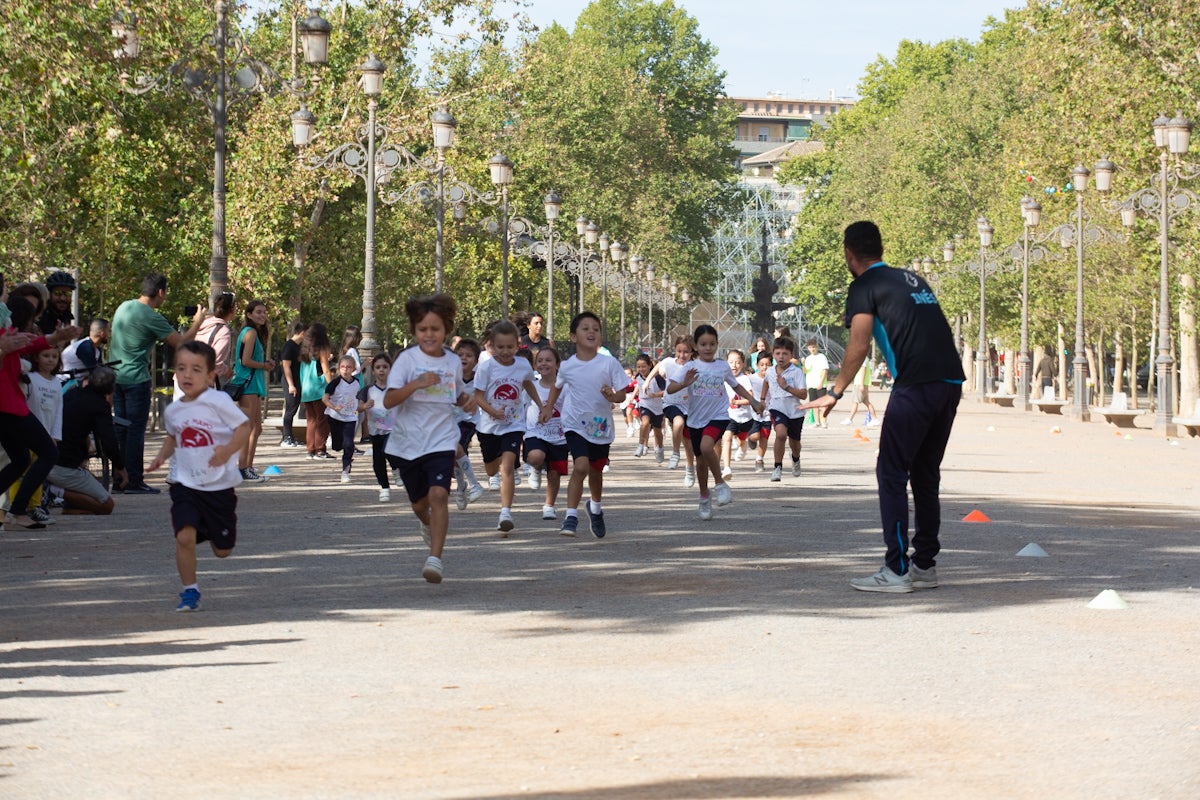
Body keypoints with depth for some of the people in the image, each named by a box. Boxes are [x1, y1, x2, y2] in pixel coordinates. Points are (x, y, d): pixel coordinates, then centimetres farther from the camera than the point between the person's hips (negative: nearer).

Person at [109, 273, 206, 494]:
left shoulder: (123, 307, 10)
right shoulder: (152, 318, -15)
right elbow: (180, 342, -11)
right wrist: (197, 322, 3)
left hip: (116, 376, 8)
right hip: (137, 380, -8)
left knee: (121, 429, 13)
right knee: (136, 430, -4)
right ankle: (134, 481, -4)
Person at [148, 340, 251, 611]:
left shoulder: (218, 401, -13)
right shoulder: (173, 410, 3)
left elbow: (244, 427, -11)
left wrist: (228, 450, -26)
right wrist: (162, 455, 6)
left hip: (219, 485, -2)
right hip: (185, 485, 2)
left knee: (222, 550, 10)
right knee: (184, 536, -20)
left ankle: (213, 530, 48)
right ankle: (190, 591, -3)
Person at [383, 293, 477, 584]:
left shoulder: (453, 361, 3)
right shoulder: (407, 359, -8)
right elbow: (388, 400, -16)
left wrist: (468, 400, 0)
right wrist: (416, 384, -30)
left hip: (442, 440, 0)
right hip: (409, 442, 0)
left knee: (438, 495, -21)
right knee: (420, 504, 16)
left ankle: (435, 558, -23)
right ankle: (428, 525, 52)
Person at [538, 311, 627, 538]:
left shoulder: (609, 364, -11)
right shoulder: (567, 366, -7)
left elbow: (622, 394, -8)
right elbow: (558, 386, 16)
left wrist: (612, 396, -28)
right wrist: (548, 407, 9)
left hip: (601, 426, 1)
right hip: (575, 424, -1)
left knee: (596, 471, 17)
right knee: (581, 465, -22)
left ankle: (596, 507, 47)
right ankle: (571, 516, -17)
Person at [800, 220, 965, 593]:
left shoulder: (864, 286, 2)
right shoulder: (913, 279, 24)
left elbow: (859, 346, -8)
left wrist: (835, 392, -1)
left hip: (916, 386, -7)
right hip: (951, 381, 7)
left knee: (891, 473, -1)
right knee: (925, 473, 15)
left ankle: (897, 570, -6)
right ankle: (925, 565, 17)